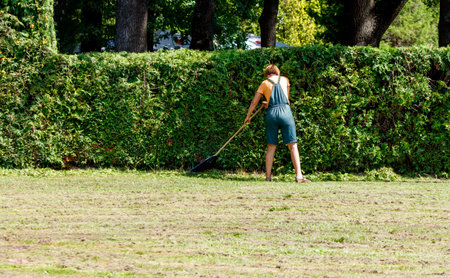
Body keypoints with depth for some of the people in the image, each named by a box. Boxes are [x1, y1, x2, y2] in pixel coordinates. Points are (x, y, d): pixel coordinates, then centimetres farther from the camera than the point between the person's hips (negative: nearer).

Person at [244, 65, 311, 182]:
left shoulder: (265, 83, 12)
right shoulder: (284, 80, 16)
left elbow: (254, 102, 15)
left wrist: (248, 116, 28)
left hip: (272, 113, 1)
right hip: (285, 111, -1)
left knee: (271, 147, 6)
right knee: (293, 146, -4)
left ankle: (268, 176, 4)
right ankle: (299, 175, -14)